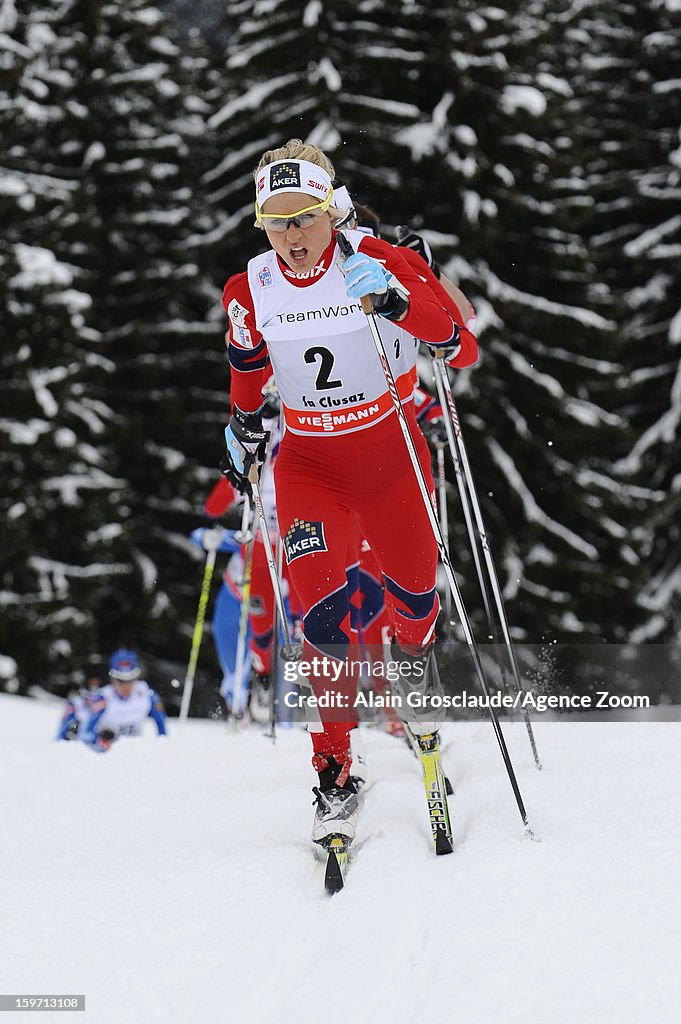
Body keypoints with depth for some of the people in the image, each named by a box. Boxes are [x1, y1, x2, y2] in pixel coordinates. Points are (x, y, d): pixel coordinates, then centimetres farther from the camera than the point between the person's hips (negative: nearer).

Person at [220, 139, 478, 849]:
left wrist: (395, 300, -40)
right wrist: (244, 431, 21)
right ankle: (334, 775, -8)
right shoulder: (251, 291, -7)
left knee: (414, 595, 13)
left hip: (391, 452, -1)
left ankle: (413, 650, 51)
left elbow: (456, 343, -25)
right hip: (308, 463, 1)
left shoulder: (372, 262, -17)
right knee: (320, 613, -16)